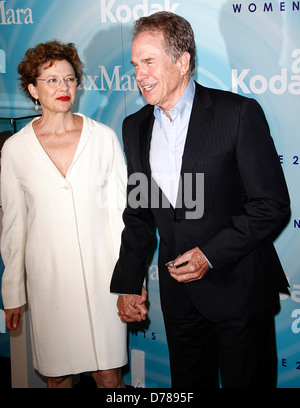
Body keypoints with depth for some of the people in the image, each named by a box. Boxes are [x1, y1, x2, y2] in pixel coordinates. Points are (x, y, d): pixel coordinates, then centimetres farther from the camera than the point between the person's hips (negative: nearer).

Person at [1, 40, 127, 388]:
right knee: (57, 374, 11)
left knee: (109, 374, 4)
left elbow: (120, 208, 2)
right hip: (48, 274, 0)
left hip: (100, 268, 0)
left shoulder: (104, 137, 0)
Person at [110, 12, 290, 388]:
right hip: (177, 293, 5)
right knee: (187, 384, 18)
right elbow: (138, 213, 11)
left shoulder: (238, 113, -13)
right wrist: (127, 284, 7)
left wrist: (211, 254, -18)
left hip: (238, 288, -5)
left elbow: (272, 205, -13)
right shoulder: (135, 127, 5)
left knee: (245, 380, 11)